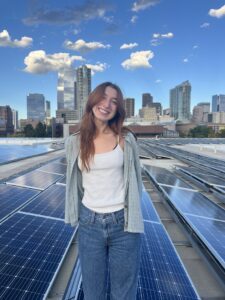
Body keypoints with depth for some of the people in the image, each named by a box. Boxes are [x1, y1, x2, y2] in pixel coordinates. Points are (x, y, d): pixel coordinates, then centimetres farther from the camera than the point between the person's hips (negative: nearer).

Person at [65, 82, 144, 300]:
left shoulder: (125, 139, -6)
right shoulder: (75, 142, -2)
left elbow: (134, 180, 3)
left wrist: (132, 217, 4)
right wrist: (77, 215, 13)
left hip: (123, 223, -1)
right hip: (90, 222, 2)